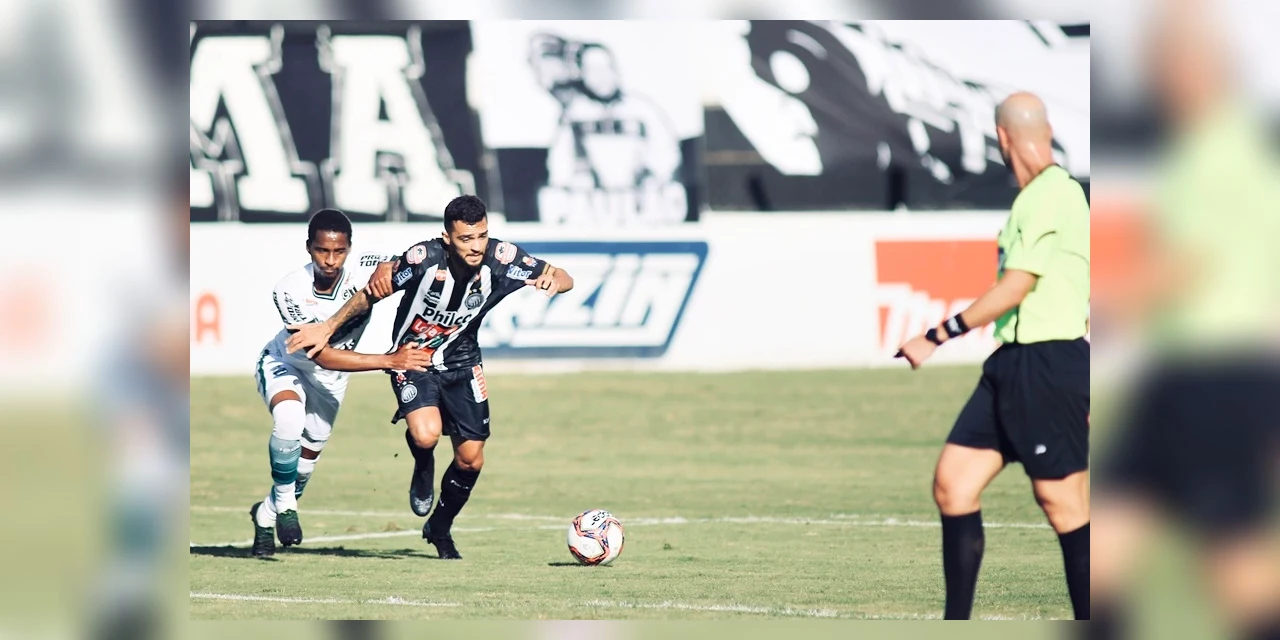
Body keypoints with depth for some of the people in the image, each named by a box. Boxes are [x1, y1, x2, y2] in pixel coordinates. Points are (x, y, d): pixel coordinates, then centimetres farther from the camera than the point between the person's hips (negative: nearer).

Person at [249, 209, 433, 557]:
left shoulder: (366, 270, -29)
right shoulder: (289, 292, -34)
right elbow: (323, 356, -35)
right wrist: (390, 361, -40)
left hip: (329, 381, 4)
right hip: (284, 365, -4)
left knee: (308, 455, 13)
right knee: (289, 418, -34)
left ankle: (266, 515, 42)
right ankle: (284, 503, -13)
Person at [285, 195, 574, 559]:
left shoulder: (500, 258, -22)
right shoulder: (424, 259, -29)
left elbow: (564, 279, -14)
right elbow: (373, 293, -13)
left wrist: (552, 281, -38)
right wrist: (327, 328, -9)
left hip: (461, 361, 3)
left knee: (471, 459, 4)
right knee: (426, 434, -28)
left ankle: (440, 529, 33)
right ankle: (423, 470, 11)